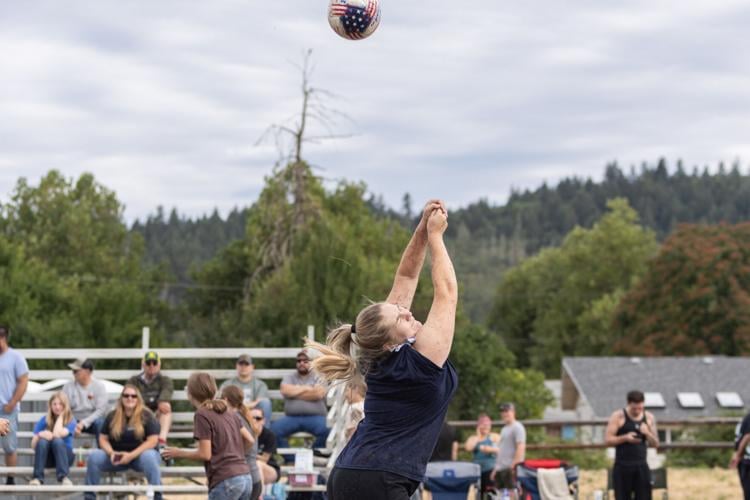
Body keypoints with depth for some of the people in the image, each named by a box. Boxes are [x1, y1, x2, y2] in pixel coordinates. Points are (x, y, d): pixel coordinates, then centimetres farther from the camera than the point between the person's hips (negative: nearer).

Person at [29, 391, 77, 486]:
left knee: (57, 441, -33)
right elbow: (33, 446, -2)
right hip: (47, 457, 2)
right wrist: (40, 435, -23)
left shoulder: (71, 420, -2)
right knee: (43, 441, -30)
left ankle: (63, 477, -46)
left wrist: (61, 415, -10)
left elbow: (57, 434, -22)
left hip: (65, 456, -1)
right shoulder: (44, 421, 3)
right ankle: (38, 477, -40)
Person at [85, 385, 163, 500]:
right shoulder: (112, 416, 4)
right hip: (117, 456, 3)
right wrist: (111, 453, -16)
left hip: (140, 454, -3)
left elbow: (153, 440, -13)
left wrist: (131, 455, -21)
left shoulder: (146, 416, -6)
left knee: (149, 457, -39)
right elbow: (103, 439, 6)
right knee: (94, 456, -21)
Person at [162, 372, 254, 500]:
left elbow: (205, 454, -10)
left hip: (225, 481, -8)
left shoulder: (202, 414, -6)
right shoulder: (227, 412, 16)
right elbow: (249, 440, 19)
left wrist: (178, 453, 3)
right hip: (245, 478, 8)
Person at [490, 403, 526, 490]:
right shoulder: (504, 429, 23)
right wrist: (495, 469, 22)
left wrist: (514, 465, -21)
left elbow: (521, 447, -15)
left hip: (510, 468, -9)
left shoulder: (517, 427, -5)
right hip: (500, 469, 9)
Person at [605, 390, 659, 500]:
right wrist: (625, 438, -21)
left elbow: (655, 444, 10)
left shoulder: (649, 417, 8)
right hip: (622, 467, -3)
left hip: (641, 466, 3)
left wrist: (647, 433, -10)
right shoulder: (618, 417, -3)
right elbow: (608, 439, -6)